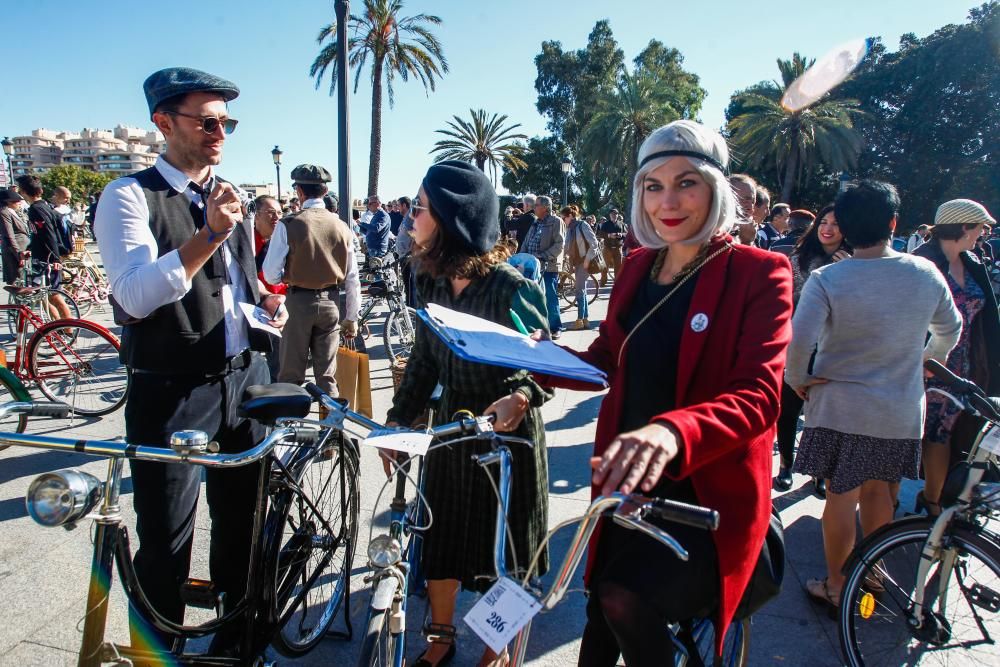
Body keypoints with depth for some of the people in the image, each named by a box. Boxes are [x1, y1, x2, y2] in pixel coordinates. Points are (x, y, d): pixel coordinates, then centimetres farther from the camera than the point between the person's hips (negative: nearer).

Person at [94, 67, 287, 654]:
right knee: (165, 545, 5)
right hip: (173, 393, -6)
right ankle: (156, 653, 28)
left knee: (243, 522, 18)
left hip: (246, 380, 6)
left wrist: (267, 306, 2)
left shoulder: (232, 196, 12)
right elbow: (136, 296, -21)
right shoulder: (130, 197, -7)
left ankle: (238, 638, 39)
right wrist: (208, 236, -30)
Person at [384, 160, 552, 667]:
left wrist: (522, 396, -34)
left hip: (506, 425, -5)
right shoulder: (430, 283, -2)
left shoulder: (511, 287, -19)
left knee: (502, 539, 11)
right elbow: (423, 359, 6)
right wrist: (397, 419, 2)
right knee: (440, 534, 16)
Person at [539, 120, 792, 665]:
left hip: (709, 494, -5)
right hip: (626, 480, 6)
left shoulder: (758, 273, -13)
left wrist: (673, 431, -44)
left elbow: (758, 396, -24)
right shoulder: (637, 267, 4)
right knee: (601, 617, 19)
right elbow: (606, 362, 8)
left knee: (625, 597, -25)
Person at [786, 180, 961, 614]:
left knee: (841, 497, 7)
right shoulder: (926, 273, -2)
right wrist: (931, 358, 32)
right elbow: (950, 329, 13)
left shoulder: (827, 279, -15)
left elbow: (799, 339, -25)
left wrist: (797, 379, -8)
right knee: (878, 490, 21)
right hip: (902, 412, 4)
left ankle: (836, 588, 20)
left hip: (840, 408, -4)